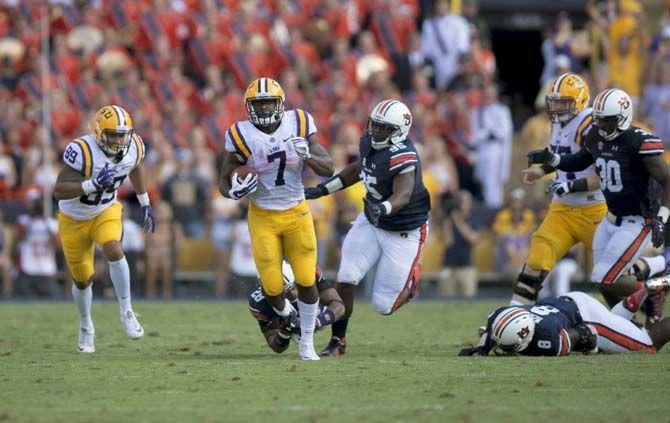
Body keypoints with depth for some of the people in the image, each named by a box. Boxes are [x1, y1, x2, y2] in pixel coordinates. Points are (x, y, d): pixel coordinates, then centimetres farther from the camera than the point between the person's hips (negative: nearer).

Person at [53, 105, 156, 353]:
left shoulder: (133, 148, -15)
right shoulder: (82, 151, -32)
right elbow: (58, 191, -34)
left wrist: (145, 204, 16)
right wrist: (94, 184, -45)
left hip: (106, 211, 2)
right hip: (74, 219, -2)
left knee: (113, 251, -29)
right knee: (83, 280, 10)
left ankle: (126, 311, -14)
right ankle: (85, 327, 37)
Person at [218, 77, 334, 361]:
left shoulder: (299, 125, -8)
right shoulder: (242, 137, -13)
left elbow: (328, 169, -7)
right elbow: (224, 183, -2)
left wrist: (307, 155, -26)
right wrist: (235, 192, -25)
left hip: (297, 214, 1)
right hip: (263, 218, -1)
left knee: (306, 281, -4)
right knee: (273, 287, -3)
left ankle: (306, 343, 14)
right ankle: (286, 315, 34)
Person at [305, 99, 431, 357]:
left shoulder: (402, 157, -30)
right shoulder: (368, 143, -5)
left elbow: (403, 194, -45)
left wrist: (383, 209, -66)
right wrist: (322, 189, 16)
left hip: (403, 232, -6)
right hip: (371, 221, 6)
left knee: (384, 304, -2)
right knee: (347, 278, -10)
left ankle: (411, 279, 31)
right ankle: (338, 340, 4)